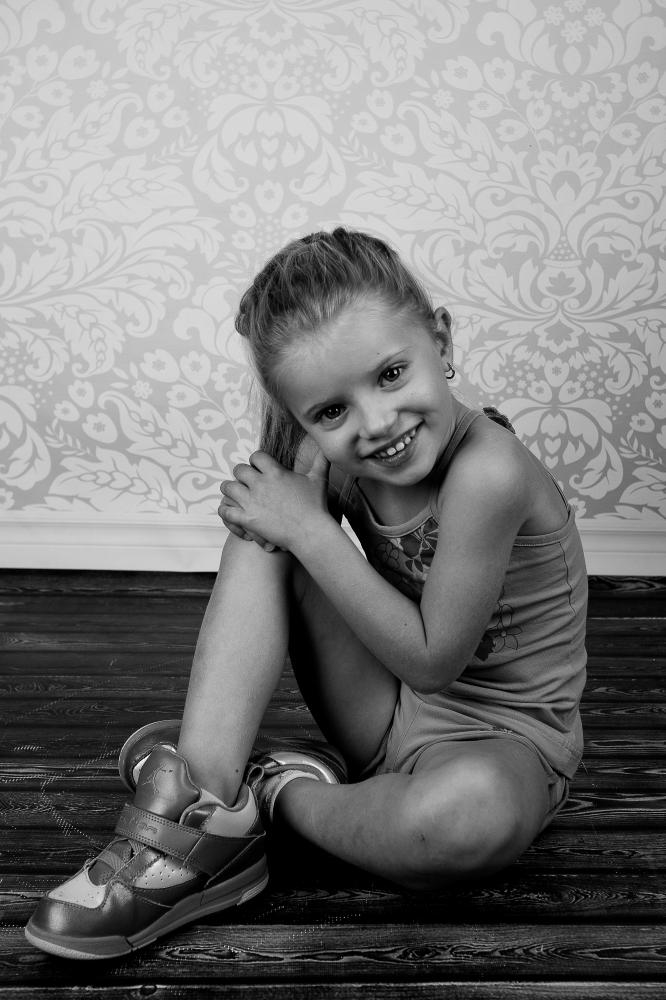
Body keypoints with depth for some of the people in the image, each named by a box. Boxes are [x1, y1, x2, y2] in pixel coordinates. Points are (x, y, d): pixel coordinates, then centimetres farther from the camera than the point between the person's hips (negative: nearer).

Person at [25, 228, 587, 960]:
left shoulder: (487, 472, -31)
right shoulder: (334, 456, -10)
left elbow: (432, 659, -23)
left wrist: (310, 530, -23)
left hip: (502, 741, -5)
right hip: (391, 713, 6)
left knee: (478, 806, -43)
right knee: (262, 524, -13)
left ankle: (275, 790, -12)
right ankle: (197, 815, -21)